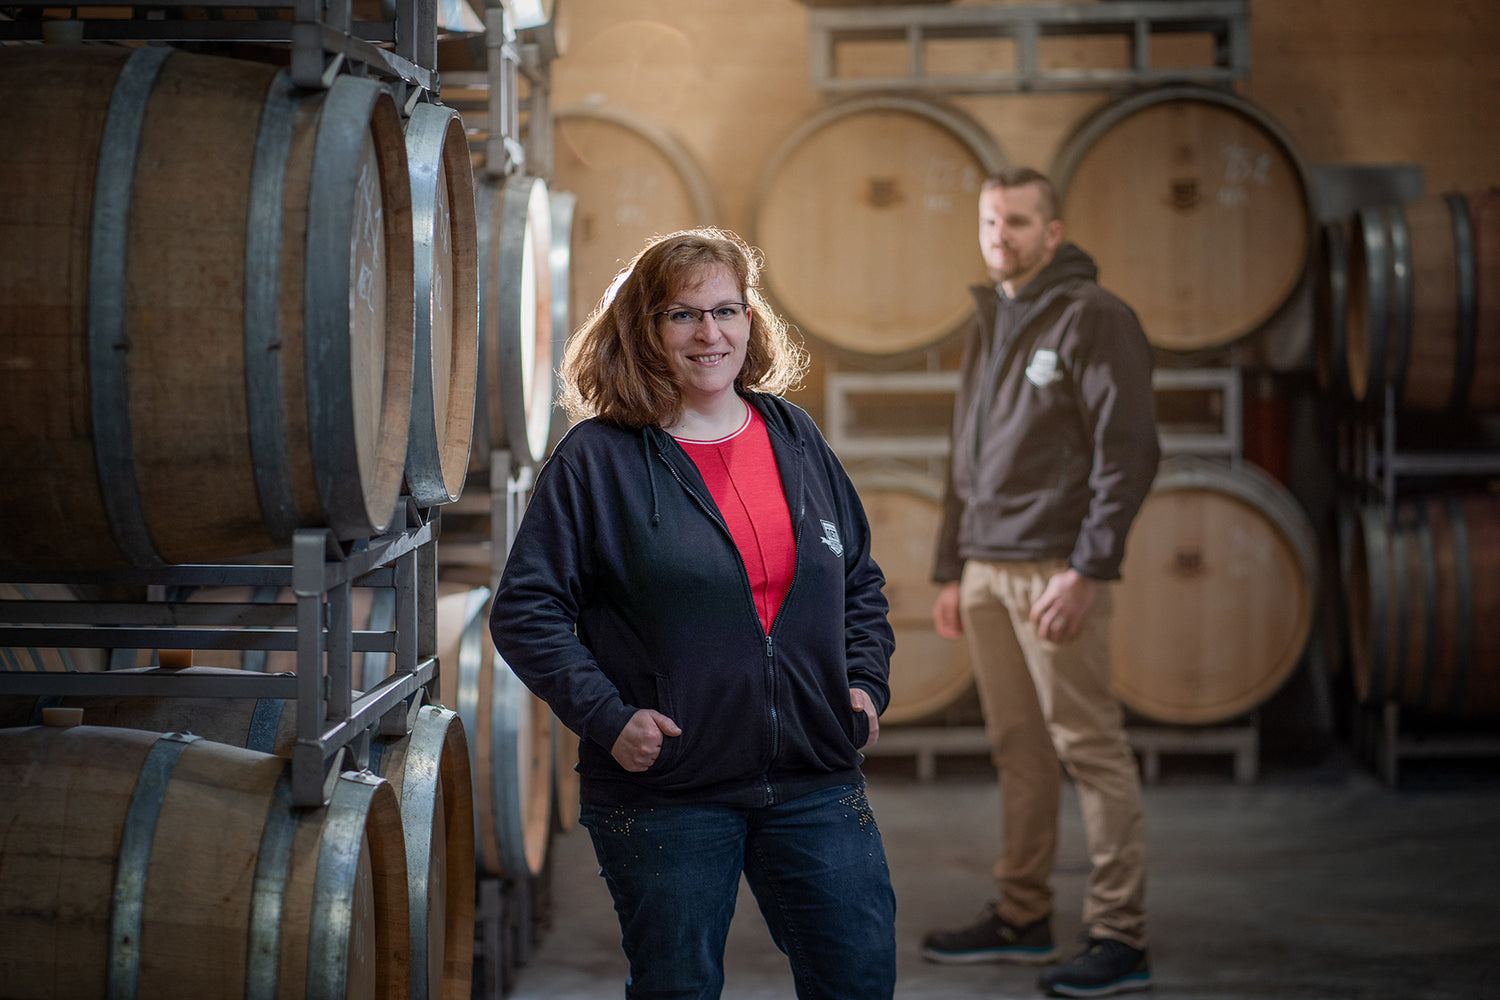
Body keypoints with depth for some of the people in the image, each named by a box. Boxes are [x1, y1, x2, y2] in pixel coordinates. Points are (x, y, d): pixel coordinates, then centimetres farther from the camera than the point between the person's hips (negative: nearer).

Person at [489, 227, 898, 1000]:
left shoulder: (796, 440, 10)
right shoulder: (596, 459, -5)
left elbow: (861, 579, 21)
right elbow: (524, 611, -6)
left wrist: (865, 681, 6)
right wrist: (606, 717, -15)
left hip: (814, 782, 4)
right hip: (664, 791, -4)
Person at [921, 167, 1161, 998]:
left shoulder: (1093, 319, -7)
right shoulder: (988, 327, 18)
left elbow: (1128, 452, -13)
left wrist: (1087, 571, -18)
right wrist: (951, 571, 19)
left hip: (1055, 569, -7)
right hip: (986, 570, 8)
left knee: (1089, 747, -7)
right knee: (1017, 748, 11)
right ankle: (1021, 918, 19)